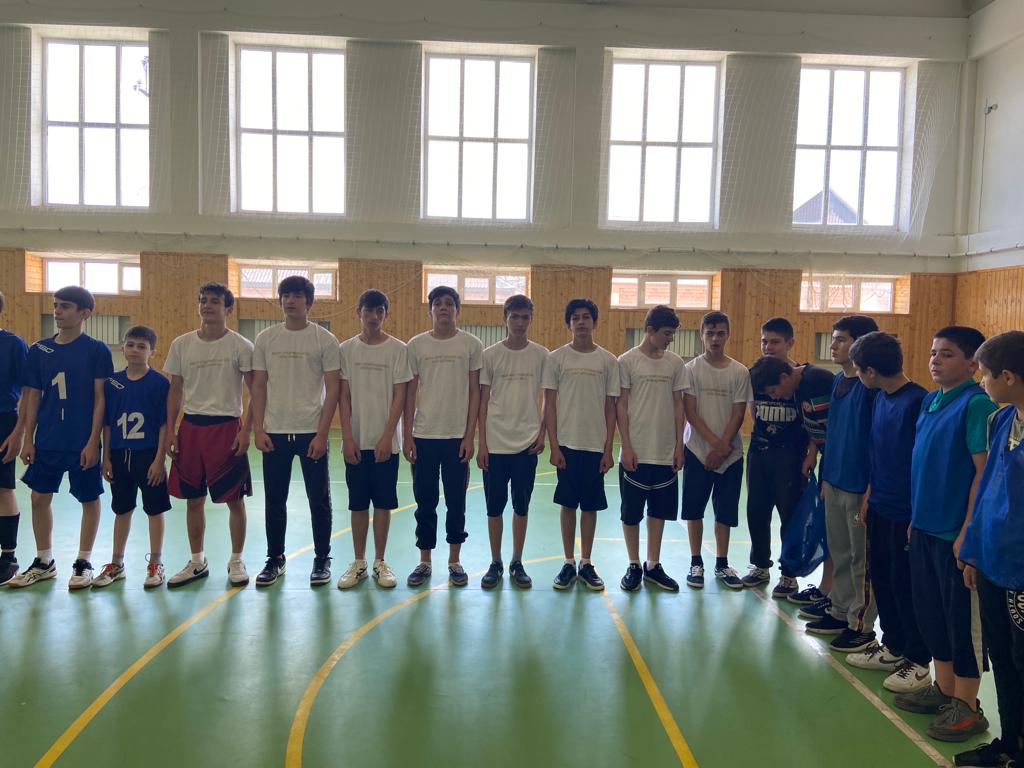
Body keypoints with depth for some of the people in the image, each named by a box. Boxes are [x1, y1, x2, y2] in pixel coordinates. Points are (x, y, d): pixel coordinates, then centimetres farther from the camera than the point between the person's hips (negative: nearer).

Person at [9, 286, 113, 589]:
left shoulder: (97, 350, -6)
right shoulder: (39, 350, 6)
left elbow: (101, 399, -7)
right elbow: (33, 397, 9)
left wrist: (93, 441, -12)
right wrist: (28, 439, 5)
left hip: (83, 442, -4)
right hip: (47, 440, 4)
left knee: (89, 499, 5)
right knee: (39, 497, 9)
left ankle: (83, 563, 20)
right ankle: (43, 562, 25)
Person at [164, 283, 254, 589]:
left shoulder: (241, 346, -5)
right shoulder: (181, 344, 6)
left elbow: (256, 392, -5)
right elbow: (176, 390, 11)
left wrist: (246, 431, -12)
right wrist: (170, 431, 5)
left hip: (227, 426, -4)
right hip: (191, 426, 4)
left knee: (234, 499, 2)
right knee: (193, 499, 10)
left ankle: (236, 561, 17)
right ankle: (197, 562, 24)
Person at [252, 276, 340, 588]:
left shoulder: (325, 339, -3)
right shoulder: (265, 338, 5)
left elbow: (333, 389, -5)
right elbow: (259, 387, 7)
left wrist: (322, 434, -11)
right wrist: (258, 430, -1)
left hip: (312, 433, -2)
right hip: (274, 433, 3)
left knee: (319, 500, 6)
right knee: (274, 500, 10)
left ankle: (322, 560, 20)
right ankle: (275, 559, 25)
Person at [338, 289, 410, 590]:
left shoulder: (398, 350, -1)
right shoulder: (347, 349, 3)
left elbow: (400, 397, -3)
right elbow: (344, 396, 3)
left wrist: (387, 437, -10)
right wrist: (347, 437, -5)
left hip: (386, 442, -1)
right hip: (356, 441, 1)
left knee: (383, 503, 5)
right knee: (358, 503, 7)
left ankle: (380, 562, 17)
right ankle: (359, 562, 19)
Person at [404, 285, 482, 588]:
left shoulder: (471, 344, 0)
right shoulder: (416, 344, 3)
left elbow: (474, 392, 1)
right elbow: (410, 393, 5)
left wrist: (470, 437, -5)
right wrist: (407, 436, 0)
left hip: (457, 437, -1)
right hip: (424, 436, 1)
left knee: (456, 502, 7)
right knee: (425, 503, 8)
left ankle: (455, 562, 19)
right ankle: (424, 562, 20)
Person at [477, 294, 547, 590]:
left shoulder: (542, 355, 1)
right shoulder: (490, 355, 0)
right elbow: (483, 401, 2)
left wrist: (543, 433, -3)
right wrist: (481, 443, -2)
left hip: (527, 444, 1)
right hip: (495, 443, 0)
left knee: (521, 506, 9)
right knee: (494, 506, 5)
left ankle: (517, 564, 22)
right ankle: (495, 563, 20)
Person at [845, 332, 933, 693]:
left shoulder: (917, 402, -19)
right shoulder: (880, 399, 6)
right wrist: (869, 496, 15)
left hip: (905, 513, -8)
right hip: (880, 508, 8)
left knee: (906, 586, 4)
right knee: (881, 578, 16)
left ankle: (918, 663, 20)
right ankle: (893, 648, 32)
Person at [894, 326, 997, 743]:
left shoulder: (976, 404, -14)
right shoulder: (930, 402, 9)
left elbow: (983, 471, -16)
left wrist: (967, 531, -17)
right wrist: (916, 518, 15)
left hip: (955, 532, -8)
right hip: (925, 527, 8)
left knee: (962, 616, 4)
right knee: (930, 611, 16)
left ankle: (967, 705, 18)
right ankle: (943, 689, 31)